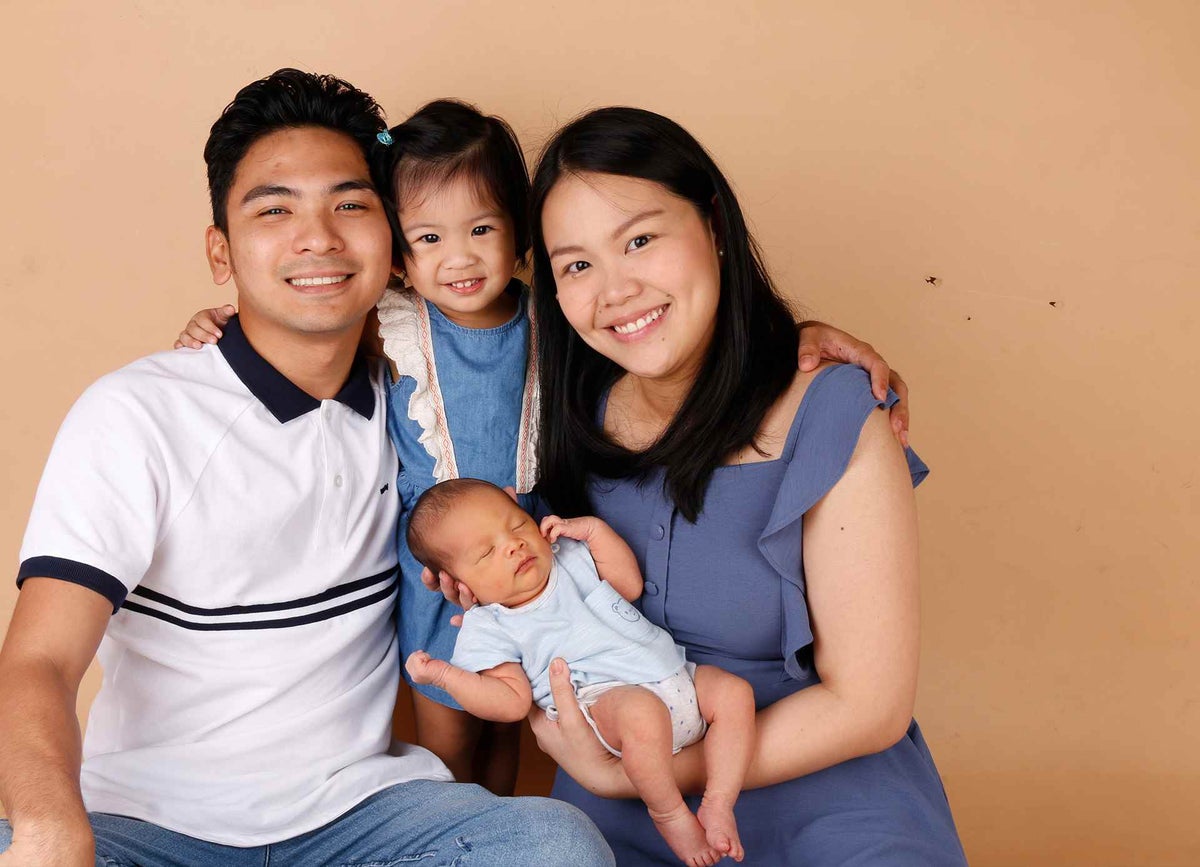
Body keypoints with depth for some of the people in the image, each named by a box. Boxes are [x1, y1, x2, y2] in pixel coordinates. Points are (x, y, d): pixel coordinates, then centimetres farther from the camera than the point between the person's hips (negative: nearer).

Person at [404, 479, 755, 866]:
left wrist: (594, 530, 5)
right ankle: (668, 813, -13)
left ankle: (718, 806, -7)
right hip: (604, 697, -7)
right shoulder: (489, 628, 0)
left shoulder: (570, 558, 15)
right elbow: (514, 702, -7)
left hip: (676, 675, 7)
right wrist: (444, 674, -18)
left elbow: (630, 585, 14)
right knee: (640, 711, -37)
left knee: (735, 691, -9)